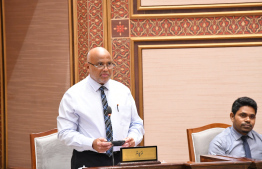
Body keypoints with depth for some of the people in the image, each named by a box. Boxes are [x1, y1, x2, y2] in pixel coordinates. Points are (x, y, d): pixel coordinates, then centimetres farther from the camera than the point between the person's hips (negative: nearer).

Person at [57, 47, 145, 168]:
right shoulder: (73, 95, 3)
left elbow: (136, 124, 21)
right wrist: (92, 144, -17)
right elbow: (65, 133, -2)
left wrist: (133, 138, -2)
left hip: (122, 159, 3)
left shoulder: (123, 91, 16)